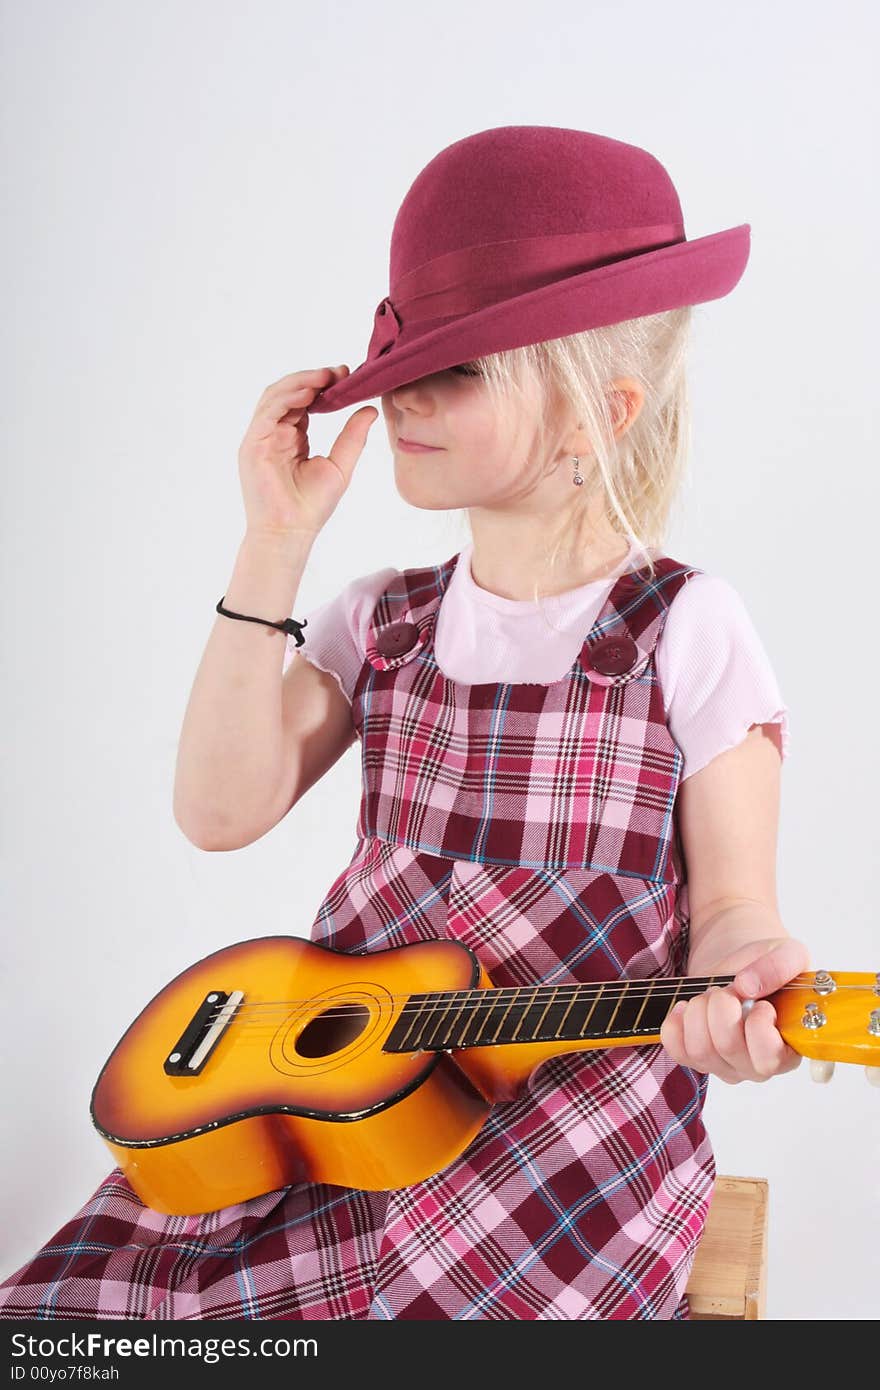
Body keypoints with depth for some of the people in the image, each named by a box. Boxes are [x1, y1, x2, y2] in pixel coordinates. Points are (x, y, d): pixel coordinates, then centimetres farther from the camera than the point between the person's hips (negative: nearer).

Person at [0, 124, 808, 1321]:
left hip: (575, 1112, -3)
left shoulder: (684, 629, -8)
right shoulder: (380, 622, 6)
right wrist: (275, 548, -10)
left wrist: (739, 981, -31)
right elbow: (220, 813, -6)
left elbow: (731, 900, -6)